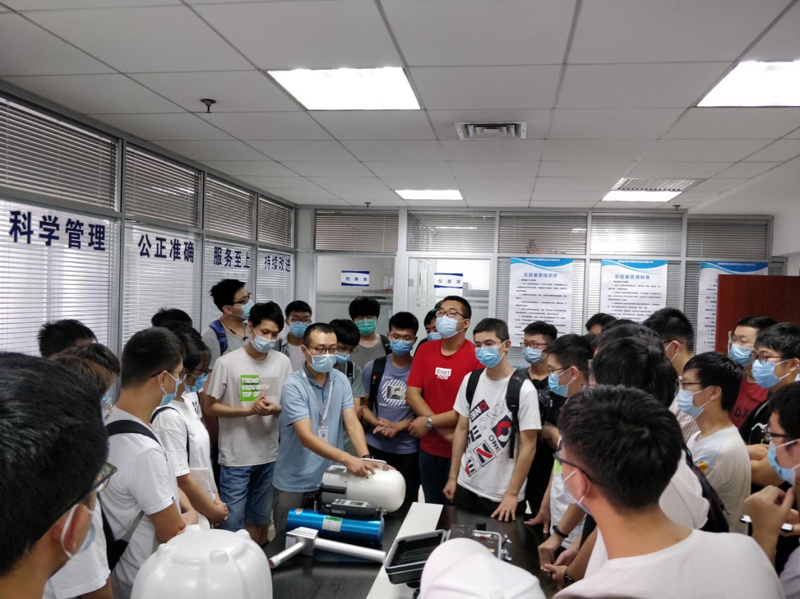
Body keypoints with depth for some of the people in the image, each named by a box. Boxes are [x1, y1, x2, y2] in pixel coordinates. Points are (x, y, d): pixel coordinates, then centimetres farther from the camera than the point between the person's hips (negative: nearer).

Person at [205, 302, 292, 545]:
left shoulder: (282, 362, -1)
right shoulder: (227, 362, -11)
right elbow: (212, 407, -6)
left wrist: (275, 409, -15)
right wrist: (249, 410, -18)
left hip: (268, 455, 4)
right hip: (235, 457, -4)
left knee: (260, 518, 18)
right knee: (233, 522, 2)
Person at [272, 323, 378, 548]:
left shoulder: (341, 381, -1)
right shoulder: (293, 386, -18)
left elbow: (352, 423, -8)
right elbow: (307, 437, -26)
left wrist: (365, 458, -26)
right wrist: (347, 459, -37)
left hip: (331, 479, 5)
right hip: (295, 484, -4)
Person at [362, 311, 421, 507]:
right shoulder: (373, 367, 3)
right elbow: (363, 405, 7)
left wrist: (398, 426, -16)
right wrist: (378, 423, -12)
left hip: (408, 450, -2)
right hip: (375, 447, 2)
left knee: (406, 503, 6)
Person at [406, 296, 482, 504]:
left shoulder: (476, 356, -14)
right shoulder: (425, 350, 3)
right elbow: (412, 394, -3)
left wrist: (430, 422, -12)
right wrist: (446, 433, -13)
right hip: (429, 449, 5)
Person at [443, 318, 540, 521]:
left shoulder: (523, 389, -15)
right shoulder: (470, 380, 1)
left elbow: (528, 446, -12)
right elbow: (462, 429, 8)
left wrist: (512, 494, -12)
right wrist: (452, 477, 7)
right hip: (466, 486, 5)